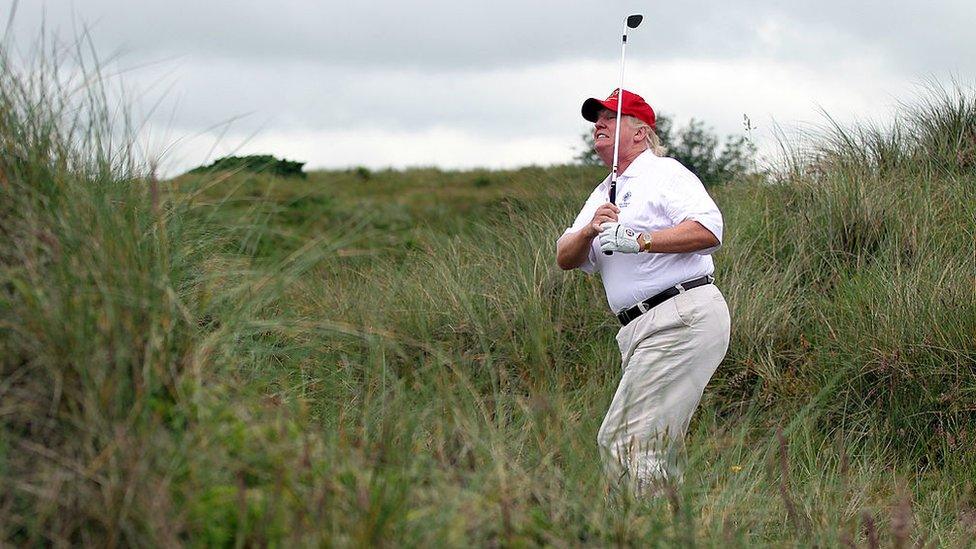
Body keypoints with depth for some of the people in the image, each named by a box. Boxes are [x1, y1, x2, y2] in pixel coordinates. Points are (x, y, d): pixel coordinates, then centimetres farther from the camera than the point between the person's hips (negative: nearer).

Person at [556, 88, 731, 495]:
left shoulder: (664, 173, -1)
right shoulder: (603, 195, 25)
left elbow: (709, 230, -17)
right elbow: (565, 259, 15)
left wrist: (639, 240, -20)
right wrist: (589, 230, -6)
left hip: (683, 319, -10)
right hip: (640, 331, 10)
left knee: (631, 441, -17)